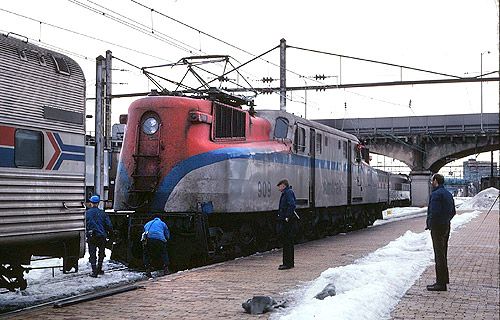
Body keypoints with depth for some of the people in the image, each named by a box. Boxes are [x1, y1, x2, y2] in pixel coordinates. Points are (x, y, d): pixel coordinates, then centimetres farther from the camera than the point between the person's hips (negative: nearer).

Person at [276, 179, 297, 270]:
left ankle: (288, 263, -5)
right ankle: (290, 263, 22)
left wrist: (287, 217, -24)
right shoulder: (285, 193, 19)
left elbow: (292, 205, -24)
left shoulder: (289, 192, -12)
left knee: (287, 242, -8)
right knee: (288, 242, 15)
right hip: (285, 221, 11)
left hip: (287, 222, -11)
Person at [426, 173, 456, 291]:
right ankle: (444, 279, 27)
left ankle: (441, 283, -4)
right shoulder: (448, 193, 14)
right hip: (446, 226, 10)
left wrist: (429, 225, -13)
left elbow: (434, 212, -24)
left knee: (439, 255, -6)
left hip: (437, 227, -10)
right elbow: (453, 212, 19)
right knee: (443, 253, 18)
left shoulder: (436, 194, -17)